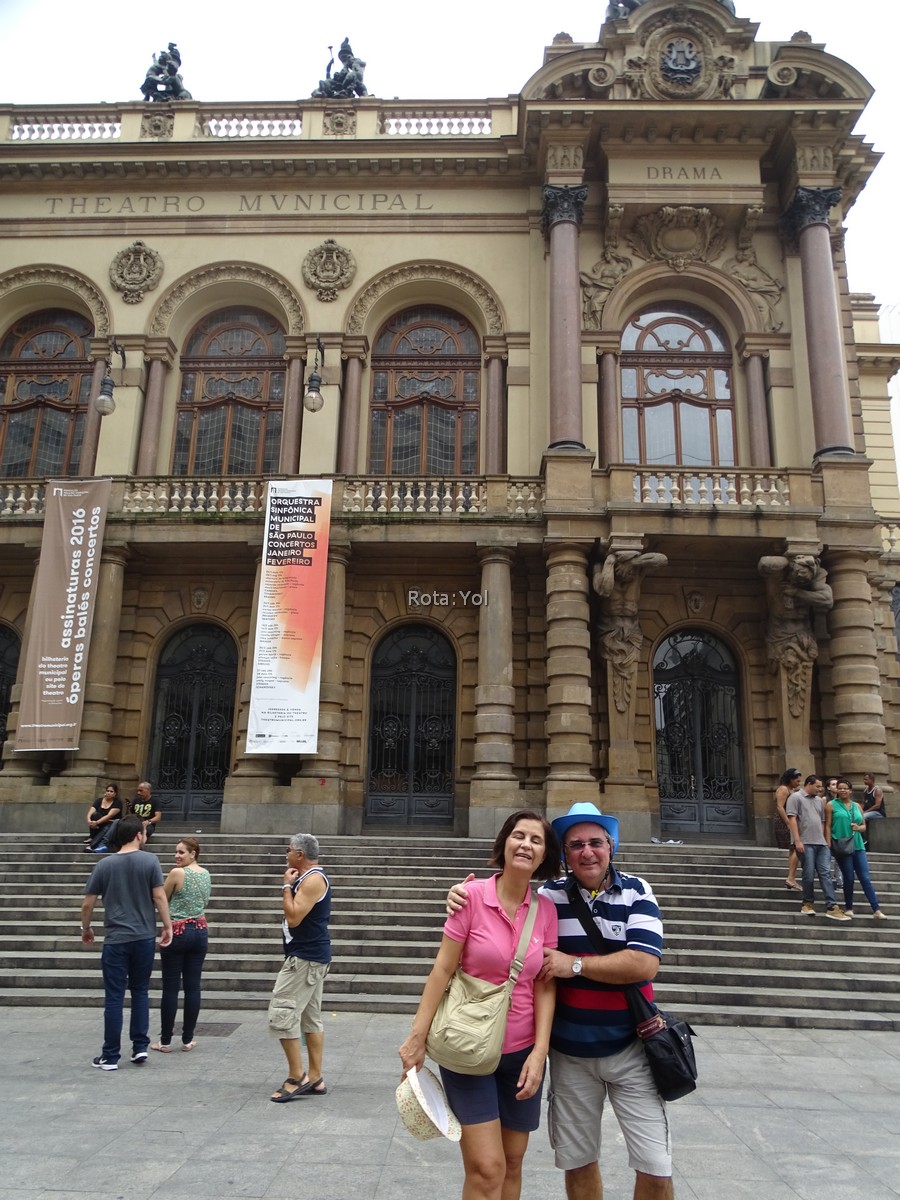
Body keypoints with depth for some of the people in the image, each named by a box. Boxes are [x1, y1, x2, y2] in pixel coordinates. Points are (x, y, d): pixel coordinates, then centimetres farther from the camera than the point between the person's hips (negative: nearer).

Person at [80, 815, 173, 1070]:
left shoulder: (105, 864, 0)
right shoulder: (150, 861, -5)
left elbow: (87, 904, 4)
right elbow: (159, 897, -7)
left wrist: (86, 929, 20)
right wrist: (167, 926, 3)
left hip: (115, 940, 0)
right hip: (144, 937, 0)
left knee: (114, 997, 6)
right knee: (140, 992, 15)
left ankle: (110, 1056, 11)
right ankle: (140, 1047, 16)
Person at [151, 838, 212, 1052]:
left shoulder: (177, 873, -12)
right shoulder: (206, 874, 7)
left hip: (178, 932, -6)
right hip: (200, 931, 6)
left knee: (171, 988, 2)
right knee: (193, 987, 7)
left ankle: (165, 1041, 8)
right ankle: (187, 1040, 12)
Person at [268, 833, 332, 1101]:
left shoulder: (313, 879, -17)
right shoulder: (308, 878, 17)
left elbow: (293, 917, -23)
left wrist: (287, 886, -16)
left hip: (305, 958, -11)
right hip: (311, 957, 11)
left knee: (281, 1014, -9)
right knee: (311, 1017, 11)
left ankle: (297, 1077, -2)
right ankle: (315, 1079, 16)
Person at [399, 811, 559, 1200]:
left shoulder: (546, 910, -2)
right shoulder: (473, 895, -14)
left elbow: (544, 986, 0)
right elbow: (442, 969, -10)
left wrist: (539, 1052, -8)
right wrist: (417, 1038, -9)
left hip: (522, 1052, 4)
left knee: (512, 1164, 15)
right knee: (486, 1168, -7)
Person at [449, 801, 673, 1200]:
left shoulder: (636, 892, -8)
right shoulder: (548, 896, -4)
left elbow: (645, 963, -20)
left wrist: (575, 964, -18)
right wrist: (464, 898, -12)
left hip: (630, 1050, -2)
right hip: (569, 1053, 2)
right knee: (578, 1162, 16)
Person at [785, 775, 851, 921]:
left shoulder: (819, 800, 21)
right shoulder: (796, 797, -1)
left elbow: (822, 822, 23)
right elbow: (792, 819, -9)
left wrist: (825, 840, 13)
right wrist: (797, 841, -15)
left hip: (821, 844, 6)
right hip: (806, 843, -6)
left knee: (826, 873, -2)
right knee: (809, 875, -1)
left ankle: (831, 907, -5)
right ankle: (808, 903, 15)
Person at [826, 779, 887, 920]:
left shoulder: (857, 806, 13)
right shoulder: (831, 805, 1)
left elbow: (864, 826, 19)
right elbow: (828, 826, -3)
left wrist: (858, 828, -4)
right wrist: (829, 845, -10)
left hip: (858, 846, 4)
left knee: (866, 878, 0)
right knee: (849, 878, 1)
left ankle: (877, 910, 0)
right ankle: (848, 908, 16)